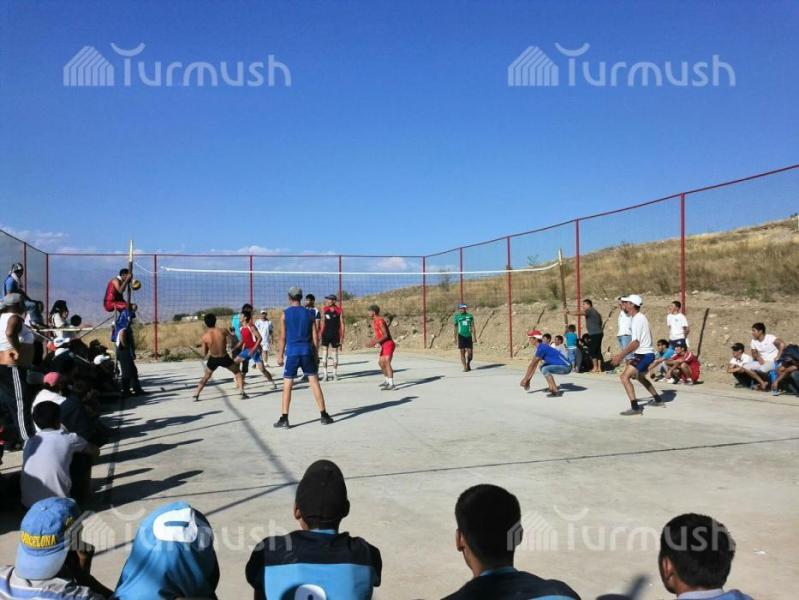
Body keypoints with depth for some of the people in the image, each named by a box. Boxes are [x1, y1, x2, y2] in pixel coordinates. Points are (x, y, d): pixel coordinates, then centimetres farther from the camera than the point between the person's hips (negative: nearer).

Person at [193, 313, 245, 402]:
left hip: (213, 359, 1)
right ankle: (242, 392, 6)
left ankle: (195, 395, 19)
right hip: (224, 358, -1)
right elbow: (232, 339, 7)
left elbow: (204, 354, -4)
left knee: (206, 377, 24)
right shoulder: (223, 331, -14)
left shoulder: (204, 336, -12)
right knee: (237, 372, 18)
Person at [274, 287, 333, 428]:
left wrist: (280, 355, 4)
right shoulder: (309, 313, 7)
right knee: (314, 382, 8)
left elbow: (283, 337, -2)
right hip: (307, 352, 2)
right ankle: (324, 416, 10)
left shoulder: (285, 314, 0)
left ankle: (284, 419, 1)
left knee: (287, 386, 3)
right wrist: (316, 354, 13)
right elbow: (315, 337, 6)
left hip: (292, 352, -2)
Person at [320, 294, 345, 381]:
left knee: (335, 354, 7)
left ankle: (335, 374, 16)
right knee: (325, 353, 0)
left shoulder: (339, 310, -4)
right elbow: (323, 322, 3)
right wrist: (320, 334, -3)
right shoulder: (324, 309, 0)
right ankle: (324, 374, 4)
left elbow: (342, 324, -1)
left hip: (335, 334, -1)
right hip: (326, 334, 1)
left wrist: (342, 336, -5)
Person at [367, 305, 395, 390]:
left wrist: (375, 342, -27)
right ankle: (387, 380, 36)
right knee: (381, 362, 20)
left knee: (387, 362, -22)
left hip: (388, 344, -11)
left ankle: (391, 384, -30)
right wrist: (371, 342, 9)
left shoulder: (380, 321, -17)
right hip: (384, 345, 11)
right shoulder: (374, 322, 14)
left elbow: (385, 335, -23)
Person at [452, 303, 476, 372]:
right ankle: (465, 367, 5)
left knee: (470, 352, -1)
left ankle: (468, 364, 26)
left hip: (469, 336, 1)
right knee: (462, 352, -2)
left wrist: (474, 337, 1)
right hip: (461, 336, -1)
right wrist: (455, 339, 3)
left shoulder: (470, 316, 7)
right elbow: (455, 328, 6)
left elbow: (473, 327, 7)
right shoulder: (457, 317, 3)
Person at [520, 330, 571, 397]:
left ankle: (556, 391, -22)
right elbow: (534, 365, 14)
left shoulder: (541, 348, -18)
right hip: (562, 366, 10)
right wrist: (528, 379, 14)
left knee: (544, 369, -25)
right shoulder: (540, 347, 10)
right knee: (542, 367, 20)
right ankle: (552, 387, 19)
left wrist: (525, 379, -10)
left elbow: (532, 364, -15)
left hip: (566, 367, -10)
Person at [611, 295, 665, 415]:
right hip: (647, 353, 11)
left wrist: (621, 355, -28)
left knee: (624, 377, -18)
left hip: (643, 355, -11)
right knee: (640, 377, 30)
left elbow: (635, 343, -26)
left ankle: (635, 407, -22)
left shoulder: (637, 319, -18)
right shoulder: (641, 317, 12)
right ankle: (658, 400, 43)